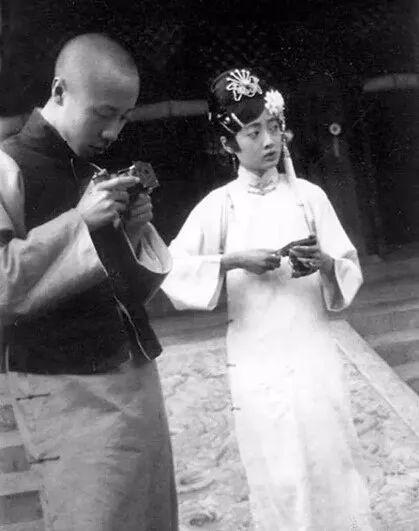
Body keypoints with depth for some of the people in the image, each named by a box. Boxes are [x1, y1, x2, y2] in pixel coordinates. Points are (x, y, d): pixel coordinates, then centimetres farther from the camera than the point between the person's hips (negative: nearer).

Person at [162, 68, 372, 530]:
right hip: (256, 363, -1)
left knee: (332, 465, 4)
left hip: (313, 355, 1)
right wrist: (234, 260, -17)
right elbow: (172, 271, -8)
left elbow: (351, 270, 4)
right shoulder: (219, 205, -1)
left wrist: (325, 264, -17)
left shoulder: (309, 196, 2)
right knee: (279, 479, 4)